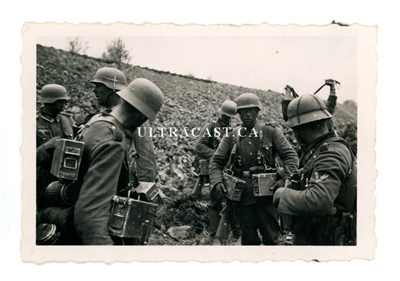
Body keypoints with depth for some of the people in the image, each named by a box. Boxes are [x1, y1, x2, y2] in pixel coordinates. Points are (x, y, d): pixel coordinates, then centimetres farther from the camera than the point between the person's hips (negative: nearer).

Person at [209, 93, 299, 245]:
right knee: (248, 238, 14)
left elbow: (290, 156, -2)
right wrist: (217, 181, -10)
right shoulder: (232, 135, 7)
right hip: (242, 195, 2)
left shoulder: (271, 131, 0)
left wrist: (285, 179, -17)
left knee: (271, 237, 9)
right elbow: (216, 161, 7)